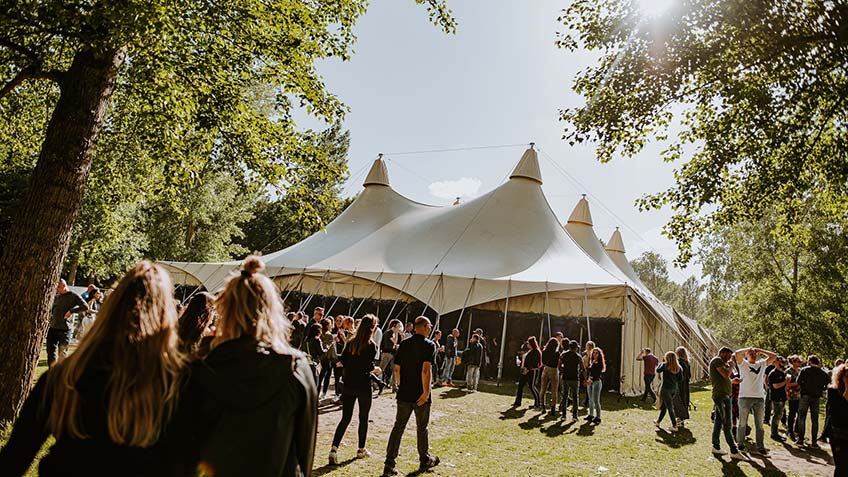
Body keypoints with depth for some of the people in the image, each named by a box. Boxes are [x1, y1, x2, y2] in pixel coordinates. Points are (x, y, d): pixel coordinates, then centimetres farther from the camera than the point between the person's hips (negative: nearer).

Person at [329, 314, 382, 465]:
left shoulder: (352, 342, 4)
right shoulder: (372, 345, -12)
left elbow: (342, 361, 4)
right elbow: (369, 366, -19)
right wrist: (376, 369, 1)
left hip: (349, 385, 4)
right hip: (363, 386, -4)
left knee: (345, 418, 8)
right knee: (363, 418, 13)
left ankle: (334, 449, -4)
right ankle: (361, 449, 25)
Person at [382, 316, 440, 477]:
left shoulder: (404, 344, 5)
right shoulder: (429, 345, -11)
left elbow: (397, 368, 6)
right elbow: (426, 369, -21)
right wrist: (426, 392, -17)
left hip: (404, 394, 4)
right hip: (421, 395, -4)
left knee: (398, 427, 8)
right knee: (422, 428, 13)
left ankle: (389, 464, 4)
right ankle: (425, 460, 30)